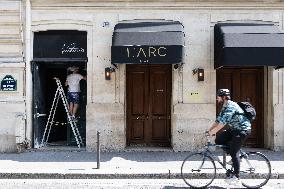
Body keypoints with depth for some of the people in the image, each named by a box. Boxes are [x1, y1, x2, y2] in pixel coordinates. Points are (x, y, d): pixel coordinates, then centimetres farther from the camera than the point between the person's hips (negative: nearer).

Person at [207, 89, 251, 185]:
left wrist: (212, 131, -24)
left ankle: (236, 177, -1)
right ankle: (234, 154, 13)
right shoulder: (224, 107, 9)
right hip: (234, 129, 9)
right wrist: (209, 130, 3)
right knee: (218, 140, -1)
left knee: (234, 152, -10)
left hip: (242, 130, -9)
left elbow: (223, 122, -28)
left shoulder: (231, 106, -22)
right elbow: (218, 120, 11)